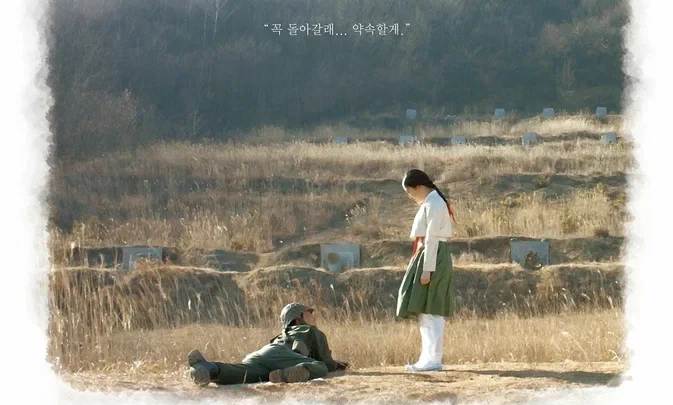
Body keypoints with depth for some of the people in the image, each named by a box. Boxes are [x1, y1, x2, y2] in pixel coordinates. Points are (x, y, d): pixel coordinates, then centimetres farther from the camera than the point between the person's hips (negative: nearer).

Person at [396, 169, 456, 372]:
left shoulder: (433, 204, -14)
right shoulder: (429, 203, 17)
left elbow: (432, 238, -19)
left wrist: (427, 269, -21)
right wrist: (423, 265, 13)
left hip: (433, 257, -11)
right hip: (426, 255, 11)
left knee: (430, 311, -10)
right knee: (424, 311, 12)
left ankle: (433, 360, -10)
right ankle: (428, 358, 15)